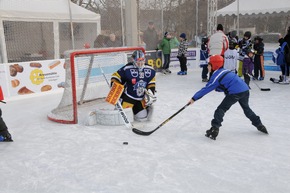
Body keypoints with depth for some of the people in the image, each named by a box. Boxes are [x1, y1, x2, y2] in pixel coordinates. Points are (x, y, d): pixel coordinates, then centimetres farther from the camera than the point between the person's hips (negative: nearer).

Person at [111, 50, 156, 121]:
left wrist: (151, 93, 0)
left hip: (142, 99, 3)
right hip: (129, 97, -3)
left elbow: (151, 83, 8)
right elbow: (116, 76, -10)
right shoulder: (127, 69, -18)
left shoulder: (150, 70, -3)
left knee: (142, 117, 1)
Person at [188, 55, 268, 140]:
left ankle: (214, 129, -13)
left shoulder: (216, 76, -5)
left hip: (235, 93, -9)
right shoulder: (224, 71, 20)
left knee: (221, 109, -3)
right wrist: (216, 87, 14)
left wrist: (194, 98, -2)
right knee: (246, 108, 29)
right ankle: (259, 125, 39)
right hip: (245, 89, 9)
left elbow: (206, 89, -6)